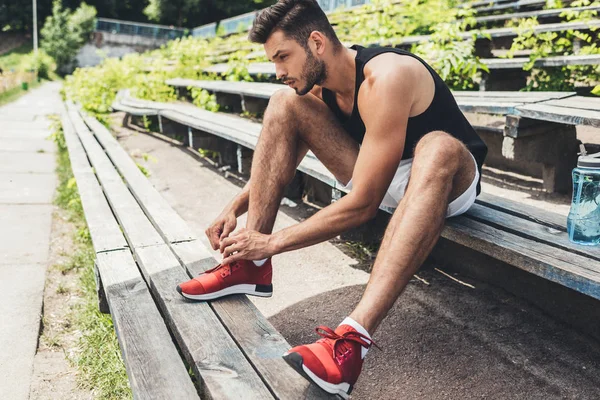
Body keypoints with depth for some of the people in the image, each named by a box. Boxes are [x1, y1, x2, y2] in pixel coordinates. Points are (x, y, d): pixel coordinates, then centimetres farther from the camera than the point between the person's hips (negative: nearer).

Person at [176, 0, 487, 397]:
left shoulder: (385, 78, -30)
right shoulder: (318, 83, -6)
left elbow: (362, 204, -31)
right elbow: (279, 162, 7)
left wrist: (274, 241, -26)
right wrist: (235, 208, -7)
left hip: (450, 182, -6)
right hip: (378, 174, 7)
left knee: (438, 148, -44)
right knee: (285, 103, -7)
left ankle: (353, 338, -52)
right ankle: (252, 267, -12)